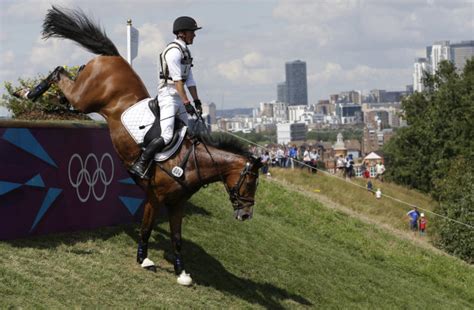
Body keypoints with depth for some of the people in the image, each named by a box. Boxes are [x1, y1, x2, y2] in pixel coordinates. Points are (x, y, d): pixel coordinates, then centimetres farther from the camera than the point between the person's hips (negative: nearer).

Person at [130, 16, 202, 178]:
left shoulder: (185, 51, 16)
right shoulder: (173, 50, -15)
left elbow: (190, 80, 18)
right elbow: (177, 80, -20)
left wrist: (197, 101, 14)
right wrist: (186, 103, -22)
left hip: (179, 97, 10)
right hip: (168, 95, -10)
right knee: (167, 136, -19)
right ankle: (139, 164, -17)